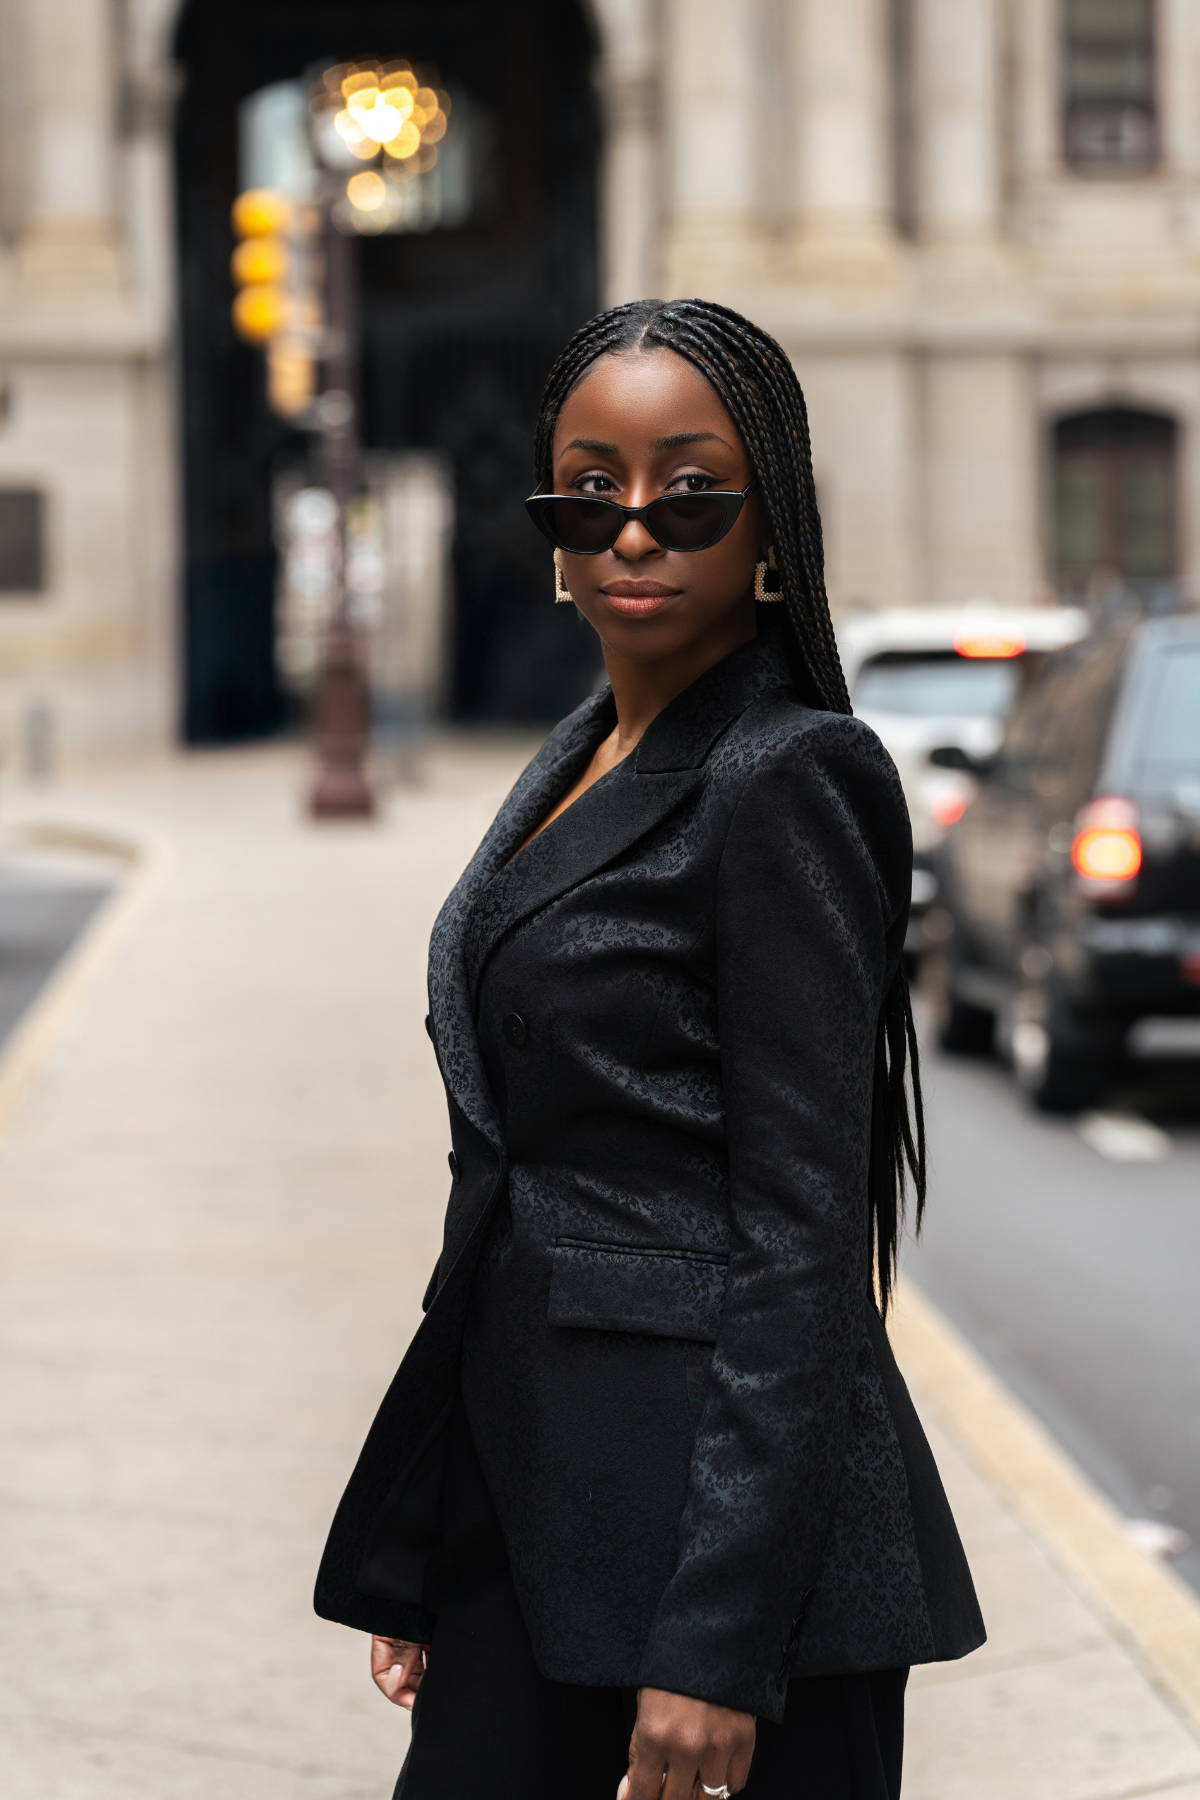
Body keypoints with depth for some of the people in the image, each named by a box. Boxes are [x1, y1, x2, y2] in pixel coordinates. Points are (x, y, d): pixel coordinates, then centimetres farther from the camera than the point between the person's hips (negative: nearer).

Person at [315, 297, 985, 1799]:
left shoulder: (787, 779, -12)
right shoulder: (580, 762, 13)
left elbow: (801, 1234, -17)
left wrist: (717, 1640, -21)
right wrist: (418, 1555, 16)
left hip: (722, 1499, -8)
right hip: (535, 1481, 8)